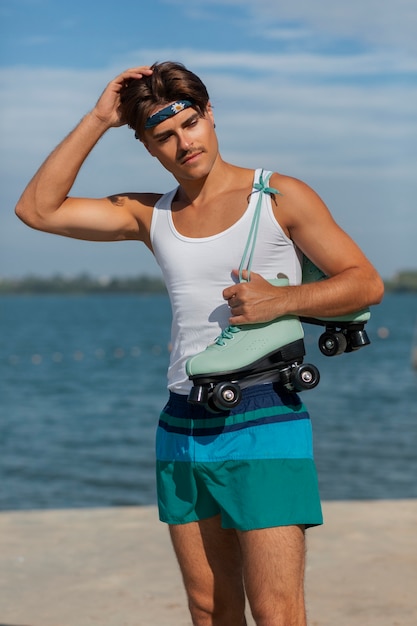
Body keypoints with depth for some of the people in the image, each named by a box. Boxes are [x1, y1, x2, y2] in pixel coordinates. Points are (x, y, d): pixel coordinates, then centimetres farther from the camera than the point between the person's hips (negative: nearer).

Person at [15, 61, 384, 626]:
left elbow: (367, 282, 0)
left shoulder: (281, 198, -1)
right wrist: (97, 120, 1)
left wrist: (281, 300, -16)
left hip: (264, 423, -5)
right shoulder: (150, 217, 11)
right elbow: (38, 209, 5)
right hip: (182, 428, 5)